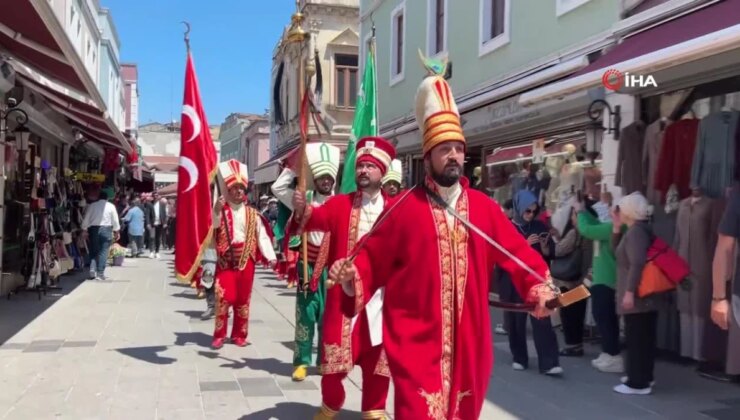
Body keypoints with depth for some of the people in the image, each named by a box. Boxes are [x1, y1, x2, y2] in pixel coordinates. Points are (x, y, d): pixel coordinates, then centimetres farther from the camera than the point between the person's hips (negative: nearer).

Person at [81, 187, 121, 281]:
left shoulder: (91, 205, 5)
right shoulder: (111, 206, 3)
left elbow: (86, 219, 4)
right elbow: (115, 220, 4)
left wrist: (84, 230, 10)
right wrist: (116, 232, 12)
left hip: (94, 229, 2)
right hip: (106, 229, -2)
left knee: (94, 251, 12)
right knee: (103, 252, 0)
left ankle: (92, 271, 1)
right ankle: (100, 273, -2)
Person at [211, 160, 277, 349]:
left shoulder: (252, 214, 6)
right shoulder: (221, 210, 1)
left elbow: (262, 236, 1)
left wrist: (271, 256, -9)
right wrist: (216, 211, -30)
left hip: (246, 262, 2)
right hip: (226, 261, -2)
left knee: (243, 299, 9)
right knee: (222, 298, -6)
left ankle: (239, 334, 21)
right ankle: (219, 335, 8)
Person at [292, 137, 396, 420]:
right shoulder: (340, 203, 1)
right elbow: (318, 218, -17)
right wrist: (303, 210, -37)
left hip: (381, 294, 1)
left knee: (378, 356, 10)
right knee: (335, 353, 5)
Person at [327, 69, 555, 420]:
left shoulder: (484, 207, 5)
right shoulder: (404, 207, -4)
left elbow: (517, 251, 5)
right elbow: (374, 259, -3)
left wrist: (538, 286, -9)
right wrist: (351, 276, -21)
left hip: (467, 339, 4)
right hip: (416, 340, -4)